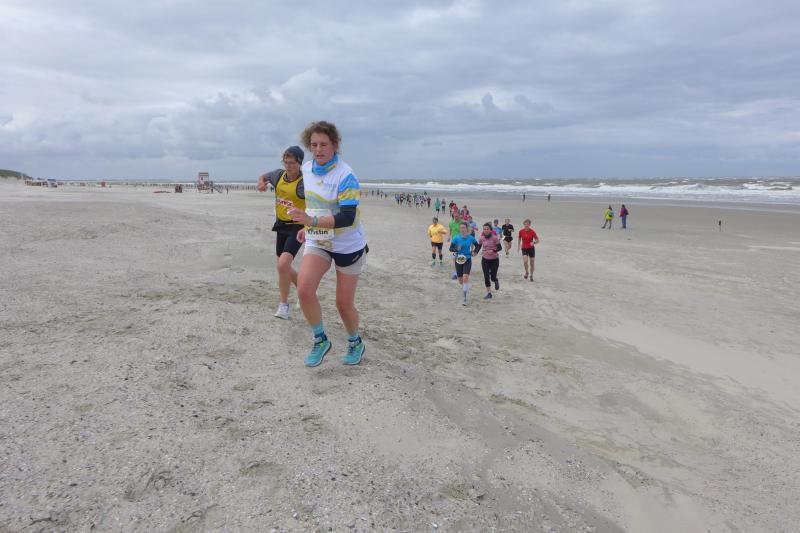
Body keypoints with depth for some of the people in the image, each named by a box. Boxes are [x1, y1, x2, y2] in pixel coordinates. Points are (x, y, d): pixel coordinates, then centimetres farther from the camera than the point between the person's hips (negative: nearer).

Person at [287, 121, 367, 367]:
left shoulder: (346, 176, -22)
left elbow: (348, 218, -30)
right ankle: (320, 340, 4)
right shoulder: (307, 169, 0)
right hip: (317, 242, 5)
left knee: (344, 304, 3)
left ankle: (355, 344, 33)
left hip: (348, 245, -5)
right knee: (304, 289, -18)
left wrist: (312, 222, -41)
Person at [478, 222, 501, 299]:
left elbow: (499, 248, -11)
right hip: (485, 259, 2)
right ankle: (489, 293, 11)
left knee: (493, 277, 0)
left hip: (494, 259, -2)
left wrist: (493, 251, -30)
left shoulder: (495, 237, -14)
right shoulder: (481, 238, -6)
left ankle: (496, 281, 38)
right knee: (486, 277, -2)